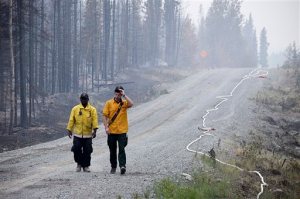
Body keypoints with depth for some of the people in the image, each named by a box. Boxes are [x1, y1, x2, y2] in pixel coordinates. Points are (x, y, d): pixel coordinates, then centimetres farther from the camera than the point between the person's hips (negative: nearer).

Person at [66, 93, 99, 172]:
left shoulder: (92, 110, 2)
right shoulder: (75, 109, 4)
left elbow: (95, 120, -5)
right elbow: (71, 120, 5)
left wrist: (94, 130, -17)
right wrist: (69, 130, -1)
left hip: (88, 134, 0)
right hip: (77, 134, 0)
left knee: (87, 151, 2)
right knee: (76, 149, -3)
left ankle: (86, 166, 13)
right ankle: (79, 163, 17)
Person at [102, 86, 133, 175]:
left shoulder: (124, 103, 3)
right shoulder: (109, 103, 2)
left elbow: (131, 104, -19)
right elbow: (105, 116, 1)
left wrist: (124, 95, -14)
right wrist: (106, 127, -9)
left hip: (122, 131, -1)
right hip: (112, 131, 1)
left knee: (121, 149, -13)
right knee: (112, 150, 10)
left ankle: (122, 166, -21)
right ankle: (113, 167, 21)